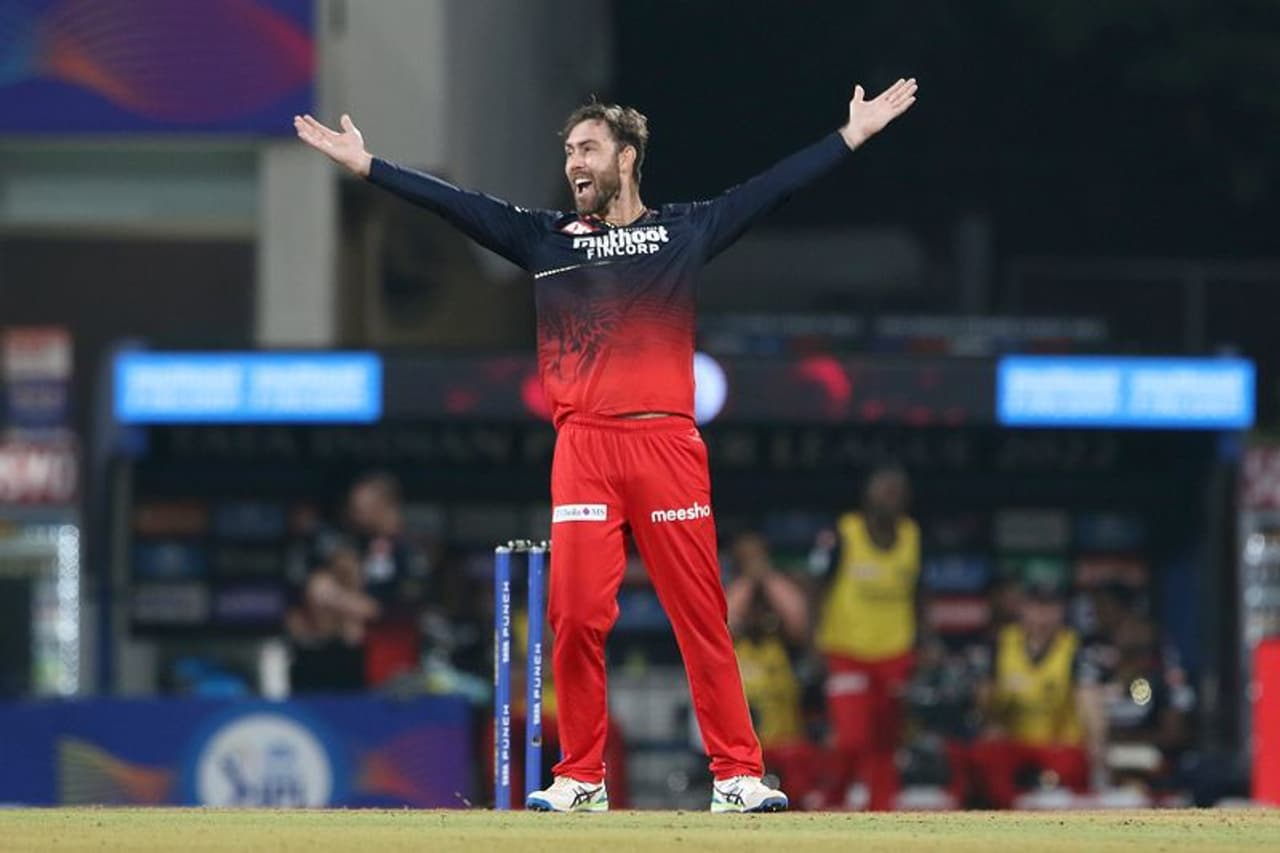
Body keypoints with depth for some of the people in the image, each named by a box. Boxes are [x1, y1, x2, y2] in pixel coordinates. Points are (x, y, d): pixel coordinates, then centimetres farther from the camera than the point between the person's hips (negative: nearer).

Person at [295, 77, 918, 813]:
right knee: (576, 614, -4)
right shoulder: (546, 237, 14)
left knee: (701, 615, -1)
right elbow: (454, 204, 11)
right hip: (583, 448, 1)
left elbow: (774, 188, 9)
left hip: (667, 444, -1)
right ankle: (581, 780, 4)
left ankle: (738, 776, 1)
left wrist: (854, 136, 5)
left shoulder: (686, 231, 11)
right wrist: (365, 165, 6)